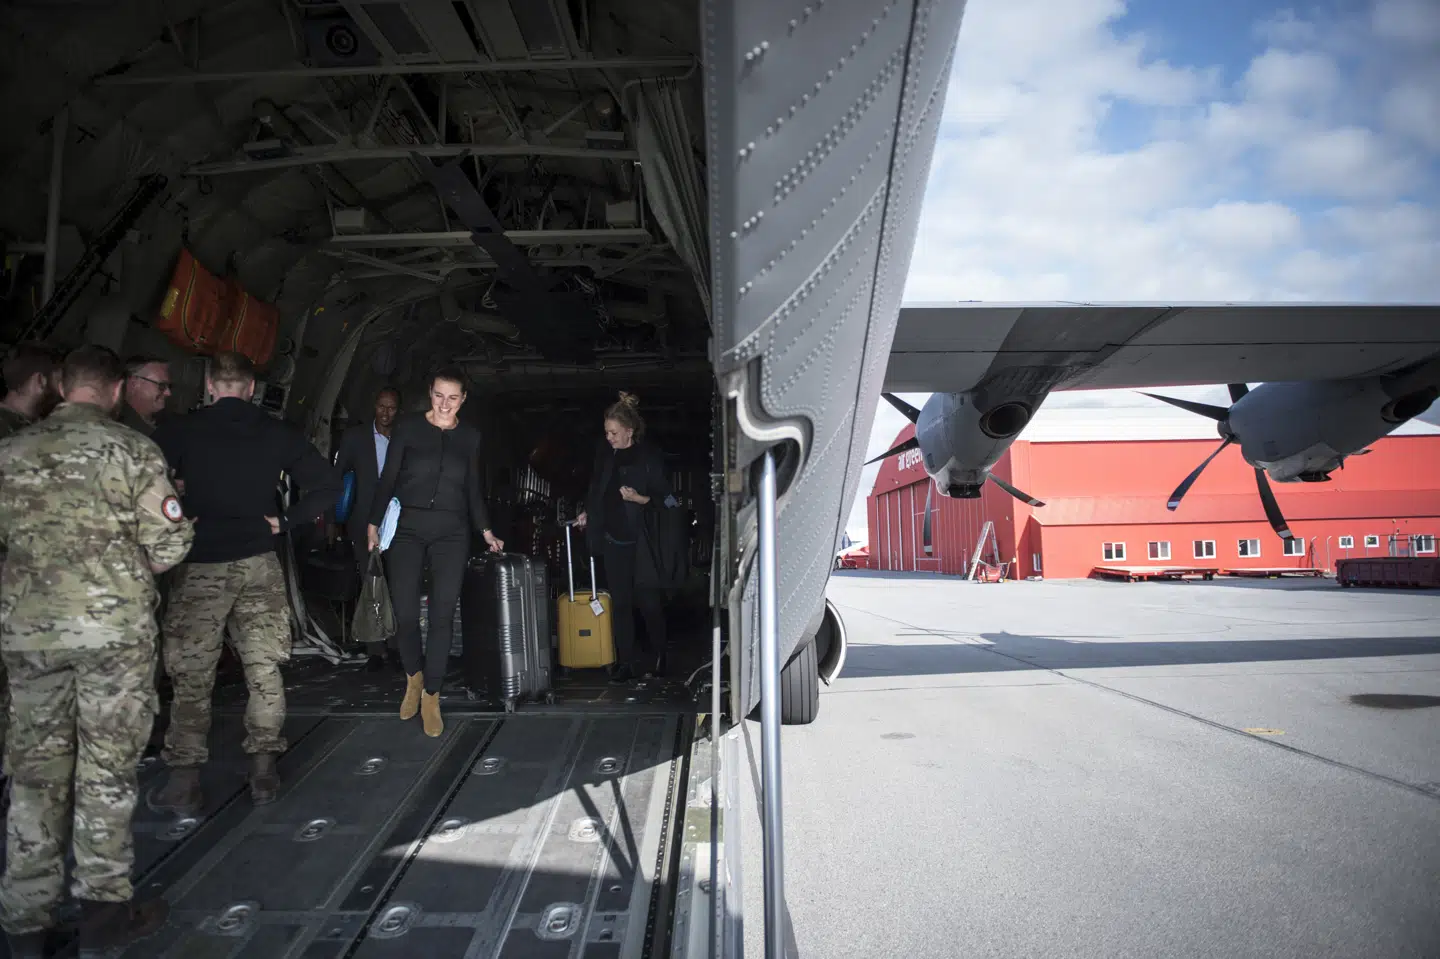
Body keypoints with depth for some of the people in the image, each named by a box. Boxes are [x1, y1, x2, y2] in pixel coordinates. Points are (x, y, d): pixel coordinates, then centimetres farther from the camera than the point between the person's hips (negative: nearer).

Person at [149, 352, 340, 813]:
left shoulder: (179, 430, -3)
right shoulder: (278, 433, 4)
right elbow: (328, 485, 2)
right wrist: (285, 521, 6)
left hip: (199, 564, -2)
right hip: (259, 565, 2)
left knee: (191, 673, 6)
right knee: (263, 667, 9)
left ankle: (184, 779, 10)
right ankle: (264, 770, 13)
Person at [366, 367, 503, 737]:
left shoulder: (470, 436, 8)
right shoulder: (408, 427, 2)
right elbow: (388, 478, 3)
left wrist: (486, 532, 6)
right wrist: (374, 523, -1)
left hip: (451, 532, 1)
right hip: (406, 528, -1)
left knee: (442, 614, -3)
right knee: (405, 612, -3)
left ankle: (431, 695, 10)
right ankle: (414, 676, 24)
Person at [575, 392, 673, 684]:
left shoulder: (649, 456, -10)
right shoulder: (605, 453, 5)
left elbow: (663, 498, -7)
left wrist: (639, 498, -22)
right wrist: (587, 513, 11)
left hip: (642, 540, -5)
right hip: (614, 538, 5)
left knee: (648, 601, 4)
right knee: (620, 602, 7)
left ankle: (657, 657, 24)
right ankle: (625, 662, 15)